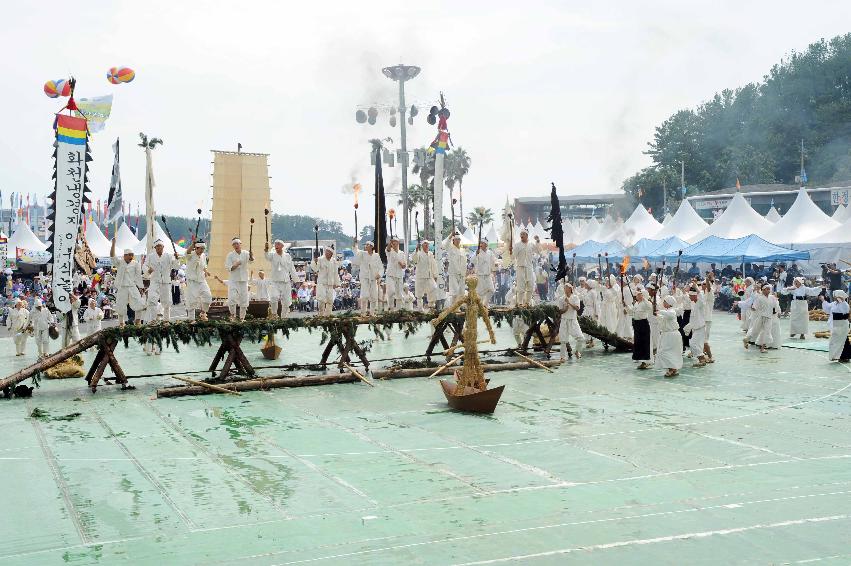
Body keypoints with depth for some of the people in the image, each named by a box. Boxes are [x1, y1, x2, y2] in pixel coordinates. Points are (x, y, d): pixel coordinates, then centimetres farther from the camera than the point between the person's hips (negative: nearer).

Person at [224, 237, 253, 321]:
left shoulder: (245, 253, 0)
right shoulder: (230, 255, -1)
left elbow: (251, 260, -19)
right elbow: (228, 267, -6)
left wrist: (251, 257, -42)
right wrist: (236, 265, -23)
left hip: (243, 280, 2)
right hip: (233, 280, -1)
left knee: (244, 299, 5)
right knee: (232, 298, -11)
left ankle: (242, 317, 16)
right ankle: (233, 314, 9)